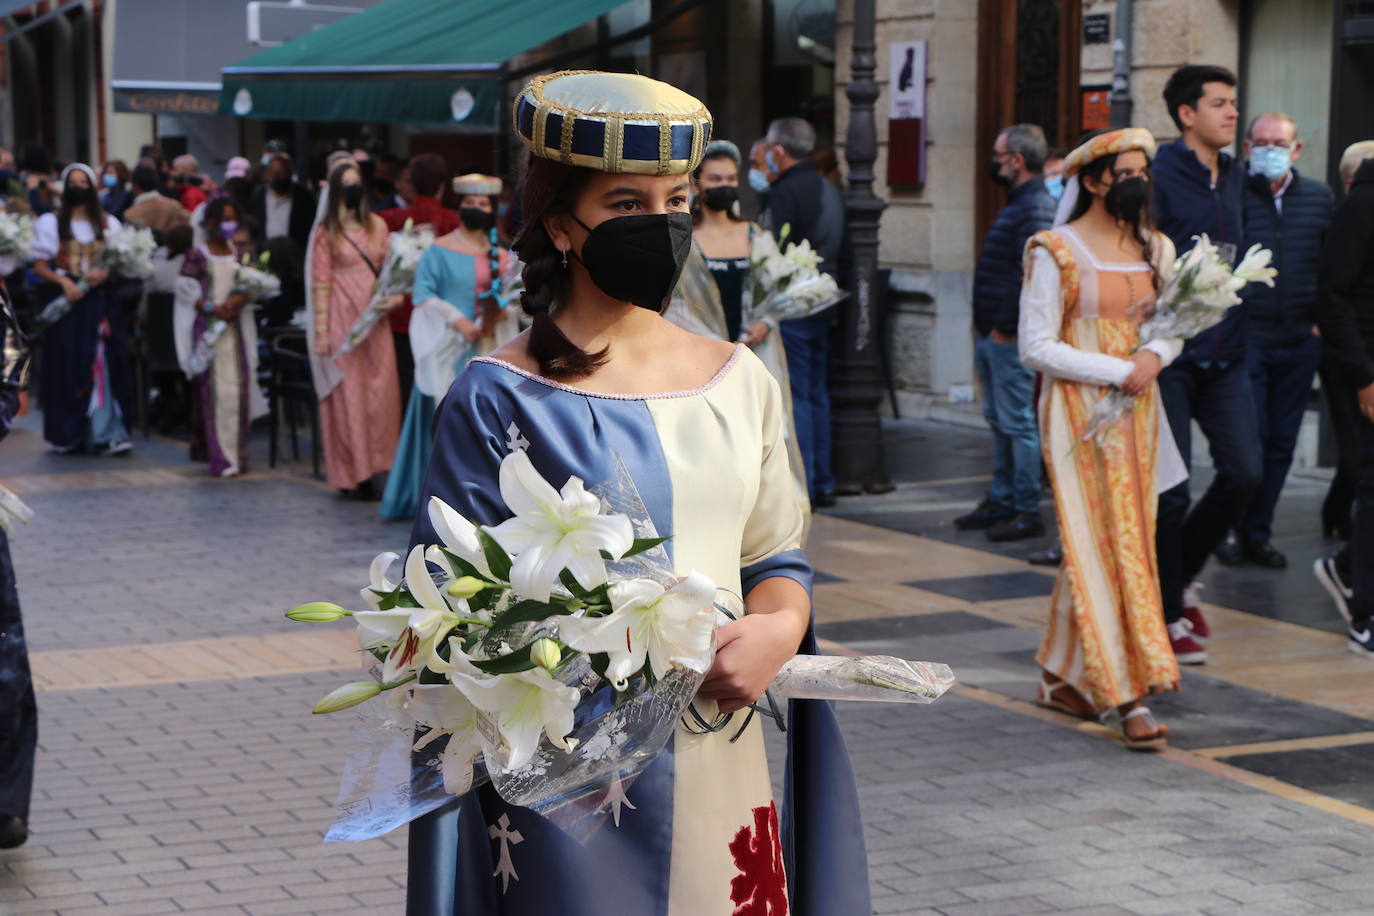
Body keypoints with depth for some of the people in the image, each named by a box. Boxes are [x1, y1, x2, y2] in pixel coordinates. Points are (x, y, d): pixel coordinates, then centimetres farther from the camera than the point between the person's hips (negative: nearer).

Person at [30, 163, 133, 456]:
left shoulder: (108, 223, 12)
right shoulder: (50, 223, 7)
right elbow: (40, 266, 3)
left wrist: (106, 273, -8)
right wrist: (63, 281, -14)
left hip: (100, 301, 1)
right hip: (65, 301, -1)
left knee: (103, 364, -7)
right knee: (67, 365, -4)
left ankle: (106, 433, -9)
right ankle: (67, 434, 2)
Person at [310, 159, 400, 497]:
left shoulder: (377, 225, 10)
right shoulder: (327, 233, -1)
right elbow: (321, 283, -4)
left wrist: (394, 293, -6)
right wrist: (322, 332, -9)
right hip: (343, 318, -4)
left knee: (382, 388, 0)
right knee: (348, 391, -1)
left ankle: (376, 463, 10)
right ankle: (354, 472, 5)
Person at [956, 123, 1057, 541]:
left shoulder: (1035, 208, -16)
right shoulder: (1017, 204, 17)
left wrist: (1006, 327, -20)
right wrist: (986, 326, 17)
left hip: (1009, 338, -11)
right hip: (991, 334, 11)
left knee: (1017, 423, -5)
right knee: (999, 421, 15)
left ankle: (1028, 511, 0)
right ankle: (1001, 501, 24)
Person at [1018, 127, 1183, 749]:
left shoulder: (1155, 249, 10)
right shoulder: (1055, 251, -8)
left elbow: (1174, 329, 15)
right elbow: (1035, 346, -11)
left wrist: (1153, 357, -8)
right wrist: (1116, 371, -16)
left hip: (1137, 414, 6)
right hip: (1079, 413, -6)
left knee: (1127, 540, 8)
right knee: (1100, 542, -8)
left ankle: (1062, 674, 21)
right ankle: (1129, 696, -9)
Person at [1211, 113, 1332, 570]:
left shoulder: (1319, 198, 8)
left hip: (1300, 342, 4)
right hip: (1245, 338, -4)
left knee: (1281, 443, 8)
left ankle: (1257, 532, 19)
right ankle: (1233, 529, 12)